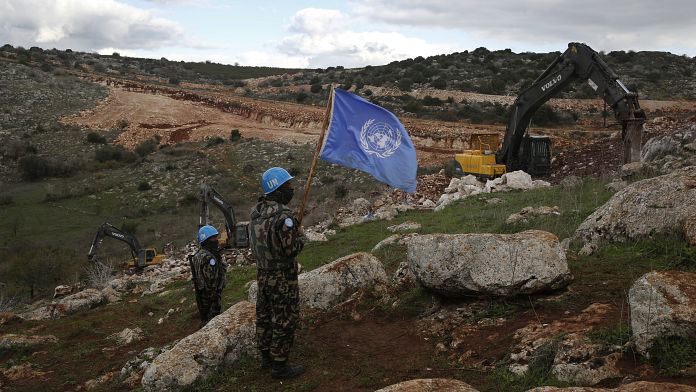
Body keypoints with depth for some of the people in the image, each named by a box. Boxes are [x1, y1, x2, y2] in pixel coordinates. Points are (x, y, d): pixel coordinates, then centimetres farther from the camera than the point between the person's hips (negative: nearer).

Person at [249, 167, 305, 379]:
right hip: (282, 278, -8)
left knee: (264, 316, 19)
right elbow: (292, 249, -23)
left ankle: (266, 356, 35)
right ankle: (279, 365, 13)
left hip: (262, 274, 8)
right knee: (284, 321, 4)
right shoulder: (283, 216, -24)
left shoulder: (256, 212, 1)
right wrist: (299, 236, -3)